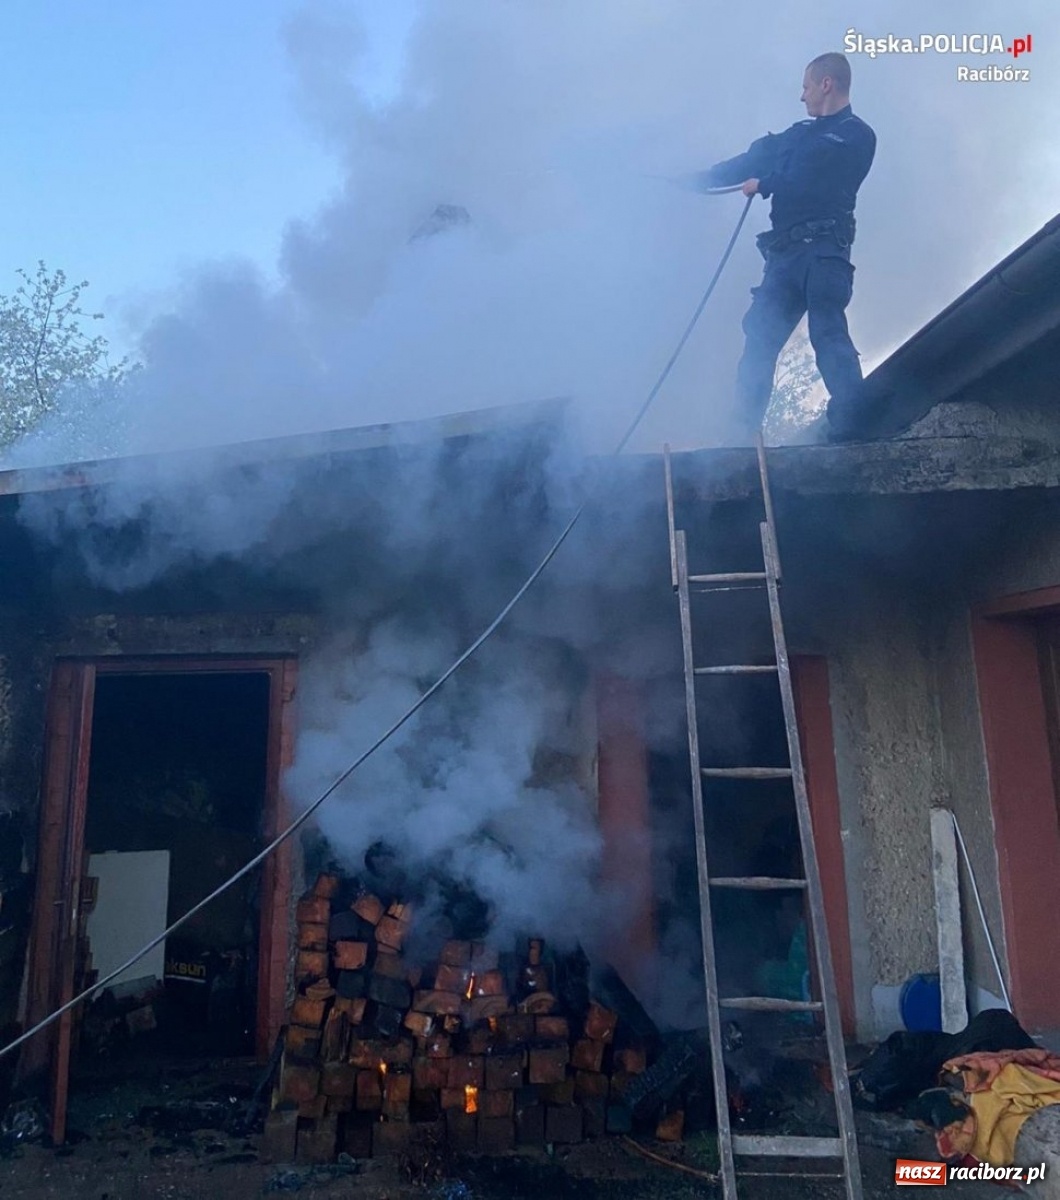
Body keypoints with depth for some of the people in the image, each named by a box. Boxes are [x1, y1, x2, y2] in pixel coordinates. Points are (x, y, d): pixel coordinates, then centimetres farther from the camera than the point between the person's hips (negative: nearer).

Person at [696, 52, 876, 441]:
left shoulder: (857, 136, 6)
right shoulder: (801, 134, 28)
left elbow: (814, 181, -7)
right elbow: (756, 159, 22)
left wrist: (763, 185, 1)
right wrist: (702, 178, 14)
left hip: (823, 252, -7)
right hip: (786, 253, 7)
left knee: (828, 334, -19)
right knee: (759, 335, 0)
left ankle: (848, 432, -23)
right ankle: (743, 431, 2)